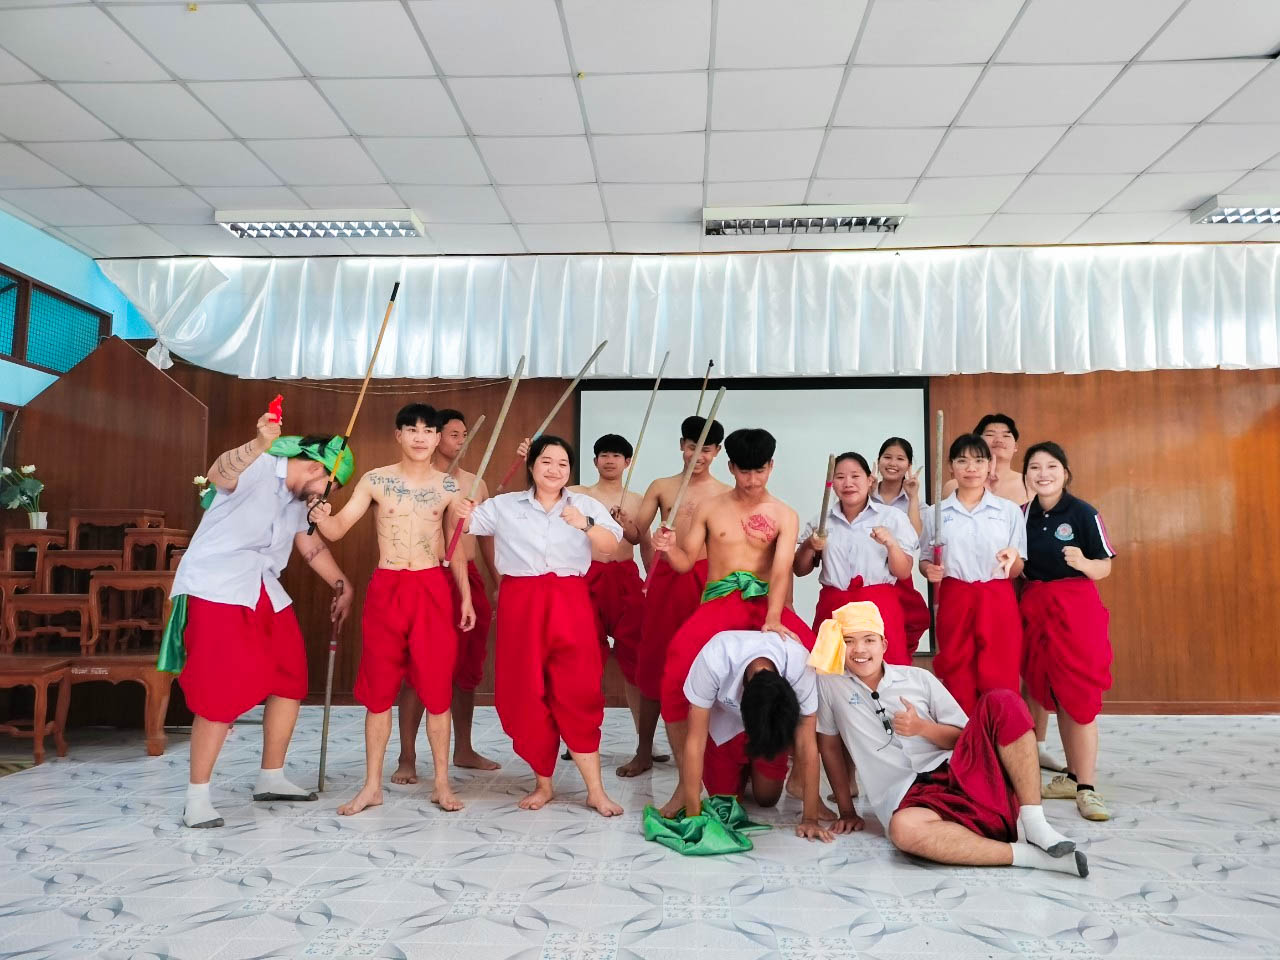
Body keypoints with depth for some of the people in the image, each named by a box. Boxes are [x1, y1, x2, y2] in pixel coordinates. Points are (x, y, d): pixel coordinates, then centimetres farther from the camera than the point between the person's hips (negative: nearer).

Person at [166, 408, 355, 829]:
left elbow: (312, 546, 26)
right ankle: (197, 798, 4)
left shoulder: (297, 499, 14)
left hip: (263, 594, 9)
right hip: (216, 590, -9)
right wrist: (260, 443, -54)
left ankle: (271, 777, 24)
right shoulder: (257, 468, -13)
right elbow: (218, 474, -36)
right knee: (222, 692, -9)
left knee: (291, 679, 9)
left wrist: (343, 587, 26)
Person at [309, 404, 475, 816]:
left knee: (436, 687, 3)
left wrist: (466, 596, 5)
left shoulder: (449, 486, 4)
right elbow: (338, 529, -4)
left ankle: (441, 783, 15)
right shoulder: (375, 480, 1)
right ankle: (372, 785, 18)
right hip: (385, 588, 0)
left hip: (433, 589, 0)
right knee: (379, 688, 6)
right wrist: (321, 517, -27)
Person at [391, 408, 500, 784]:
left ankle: (464, 750, 24)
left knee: (467, 669, 11)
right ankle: (407, 758, 5)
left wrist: (498, 583, 15)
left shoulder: (476, 484, 13)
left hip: (470, 578, 6)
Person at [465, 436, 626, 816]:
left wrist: (586, 524, -21)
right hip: (521, 604, 1)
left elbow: (611, 546, -3)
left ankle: (595, 791, 7)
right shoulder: (504, 506, 9)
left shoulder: (586, 505, 8)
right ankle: (543, 784, 21)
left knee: (578, 694, -3)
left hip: (569, 604, -1)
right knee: (527, 695, 4)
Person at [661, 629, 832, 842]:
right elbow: (695, 741, -34)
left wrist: (810, 819, -28)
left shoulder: (801, 667, -38)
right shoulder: (714, 659, -42)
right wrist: (693, 815, -31)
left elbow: (807, 746, -29)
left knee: (767, 798, 1)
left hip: (777, 720, 1)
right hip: (723, 719, -1)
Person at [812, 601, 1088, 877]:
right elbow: (829, 746, 13)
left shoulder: (918, 678, 10)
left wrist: (922, 728, -7)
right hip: (910, 796, -3)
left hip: (958, 772, 3)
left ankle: (1032, 825, -22)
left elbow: (966, 738, 13)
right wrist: (847, 810, 12)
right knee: (903, 828, -41)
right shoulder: (828, 683, 5)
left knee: (1001, 702, -20)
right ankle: (1028, 855, -30)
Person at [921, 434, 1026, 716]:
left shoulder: (1010, 510, 5)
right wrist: (930, 570, -11)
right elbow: (924, 560, 11)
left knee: (1000, 684, 0)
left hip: (999, 602, 0)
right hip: (955, 602, 1)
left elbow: (1017, 571, 6)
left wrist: (1013, 558, -16)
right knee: (957, 681, 3)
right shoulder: (936, 513, 6)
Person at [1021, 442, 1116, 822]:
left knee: (1079, 694, -4)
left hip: (1076, 607, -5)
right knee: (1052, 694, 10)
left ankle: (1086, 787, 4)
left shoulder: (1083, 513, -8)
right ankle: (1072, 775, 23)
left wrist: (1082, 562, -26)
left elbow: (1105, 568, -8)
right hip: (1035, 607, 5)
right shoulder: (1024, 515, 6)